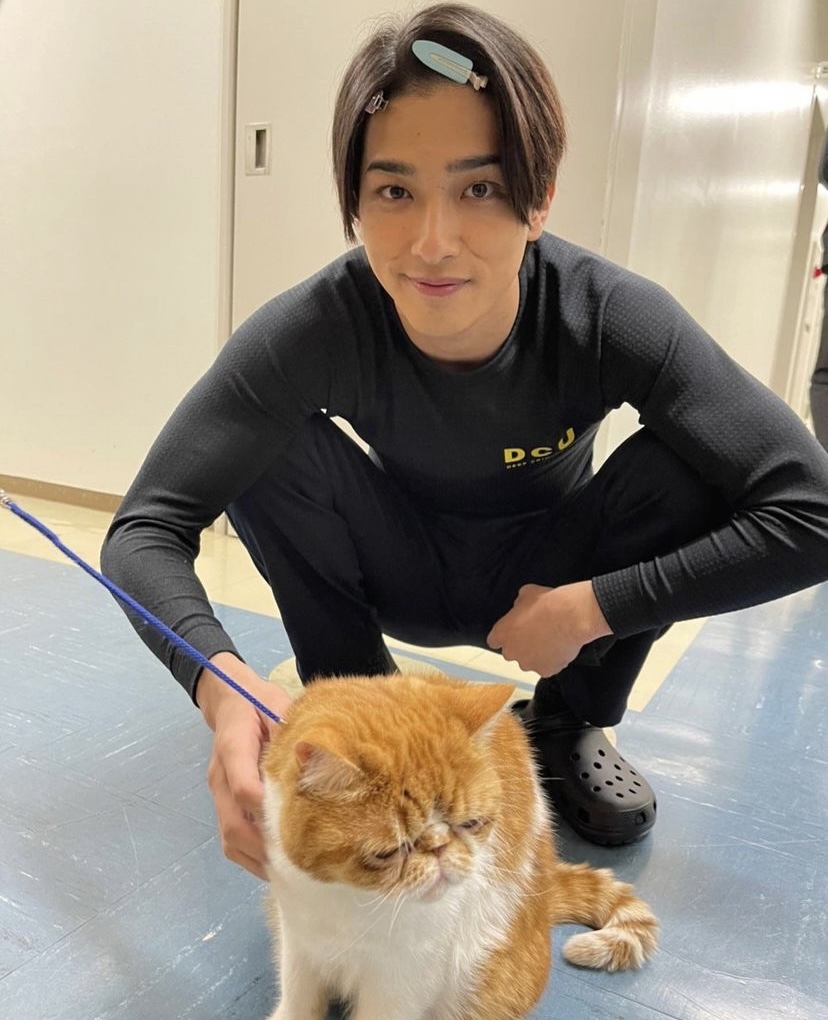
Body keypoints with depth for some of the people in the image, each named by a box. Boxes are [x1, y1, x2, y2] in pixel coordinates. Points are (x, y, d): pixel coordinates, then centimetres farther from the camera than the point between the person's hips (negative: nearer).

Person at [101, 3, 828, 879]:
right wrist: (220, 682, -49)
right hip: (400, 572, 0)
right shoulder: (315, 330, -29)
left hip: (550, 575, 1)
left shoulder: (609, 317, -29)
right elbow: (146, 527, -30)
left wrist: (589, 608, -30)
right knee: (266, 448, -25)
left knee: (693, 469, -25)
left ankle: (565, 726, -2)